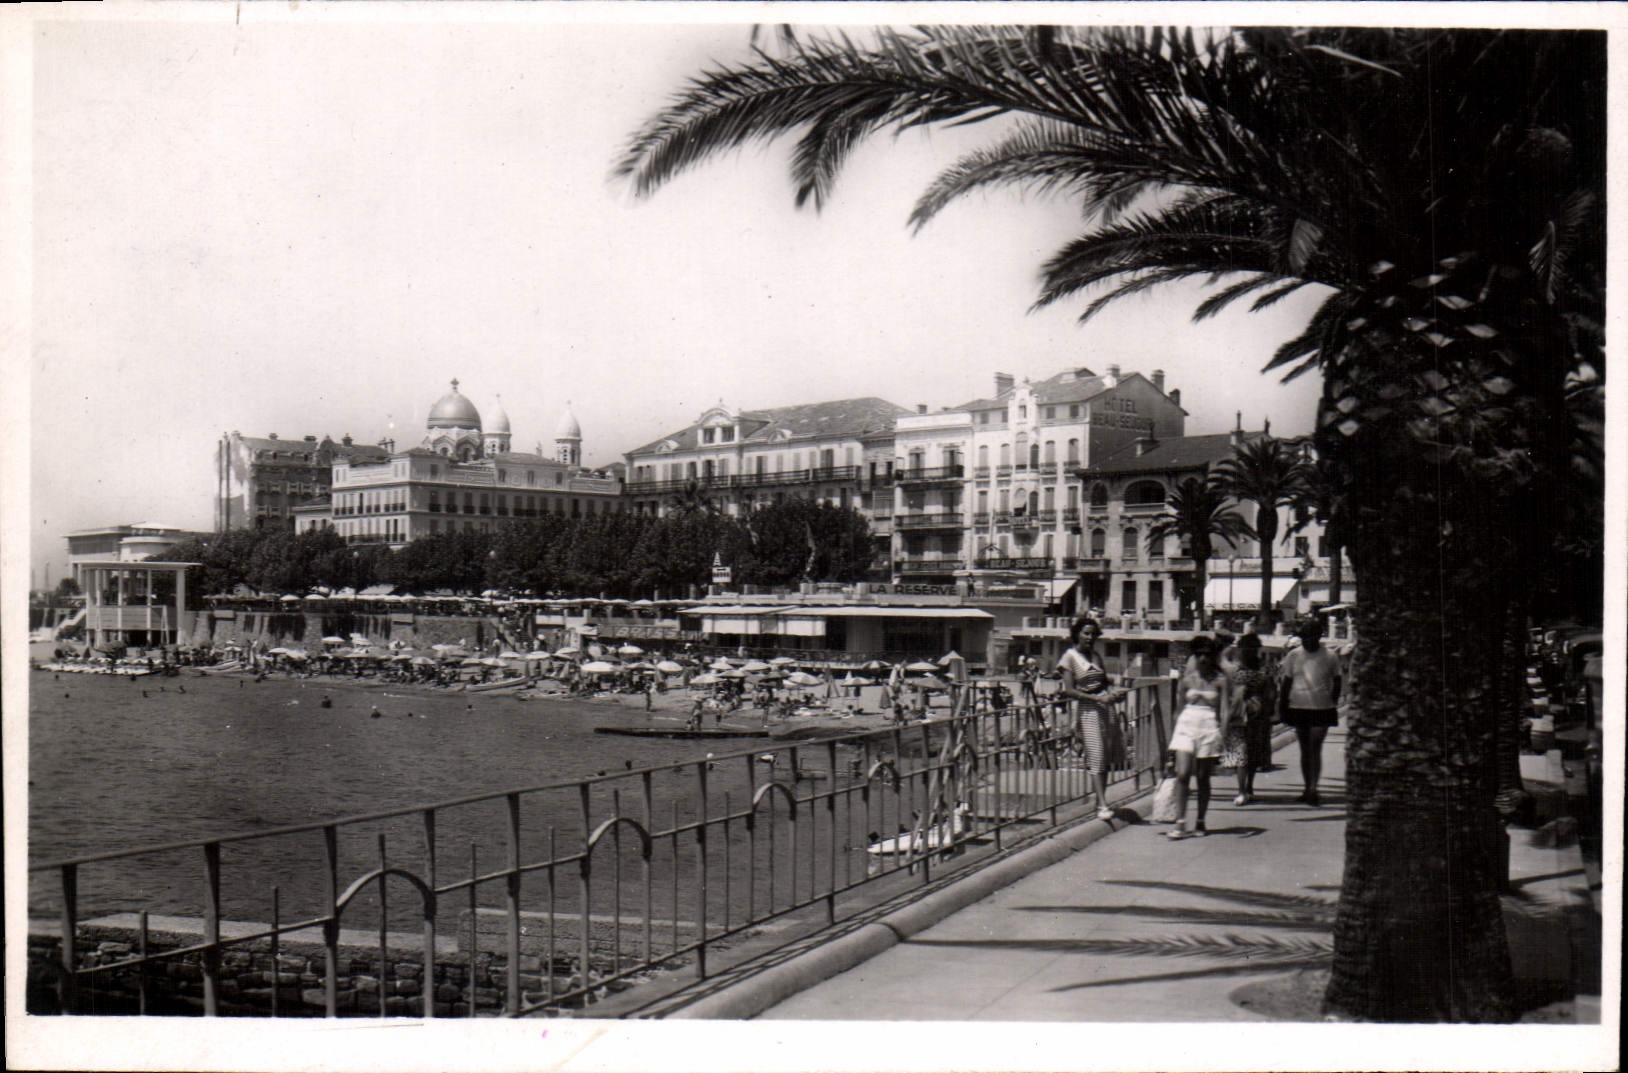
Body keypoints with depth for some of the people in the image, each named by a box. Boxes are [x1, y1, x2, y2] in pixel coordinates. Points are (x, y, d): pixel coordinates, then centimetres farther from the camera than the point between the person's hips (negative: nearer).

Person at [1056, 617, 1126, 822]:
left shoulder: (1095, 656, 18)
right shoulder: (1070, 657, -2)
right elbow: (1069, 690, -9)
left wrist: (1114, 692, -1)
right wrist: (1097, 698, -16)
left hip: (1105, 707, 6)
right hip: (1086, 709, -6)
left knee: (1105, 758, 5)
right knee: (1096, 755, -14)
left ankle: (1100, 801, 14)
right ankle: (1102, 806, -17)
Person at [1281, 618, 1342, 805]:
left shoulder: (1330, 657, -3)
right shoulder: (1294, 655, 3)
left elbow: (1336, 682, 7)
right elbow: (1287, 681, 10)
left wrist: (1333, 702, 0)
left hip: (1322, 708, -3)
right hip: (1299, 708, 3)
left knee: (1315, 748, -9)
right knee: (1304, 749, 10)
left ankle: (1313, 789, -10)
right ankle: (1307, 789, 18)